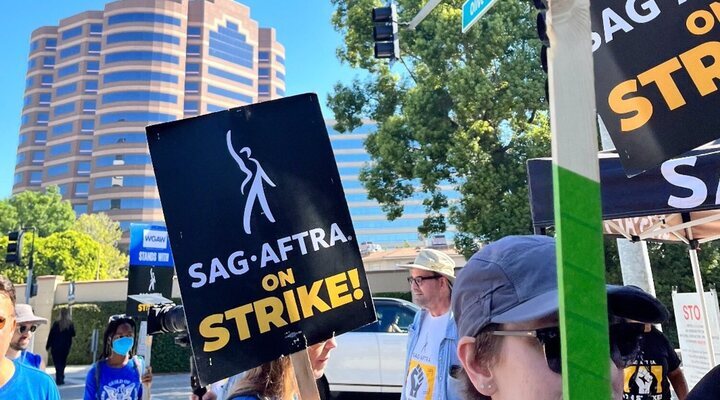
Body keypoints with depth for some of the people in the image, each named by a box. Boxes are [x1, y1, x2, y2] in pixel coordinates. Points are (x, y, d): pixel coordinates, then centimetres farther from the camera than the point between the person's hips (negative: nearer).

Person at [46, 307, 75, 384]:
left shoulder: (56, 323, -8)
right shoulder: (70, 324, -4)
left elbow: (51, 335, -6)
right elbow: (73, 334, 5)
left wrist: (48, 345, 2)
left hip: (56, 347, -2)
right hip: (66, 347, 2)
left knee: (57, 363, 4)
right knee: (62, 363, 15)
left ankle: (59, 379, -3)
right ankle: (61, 378, 17)